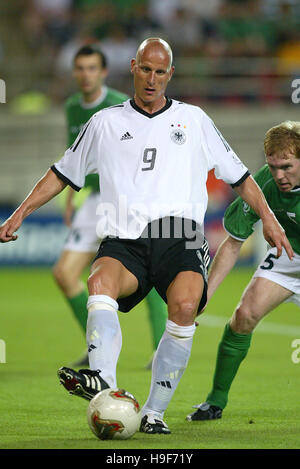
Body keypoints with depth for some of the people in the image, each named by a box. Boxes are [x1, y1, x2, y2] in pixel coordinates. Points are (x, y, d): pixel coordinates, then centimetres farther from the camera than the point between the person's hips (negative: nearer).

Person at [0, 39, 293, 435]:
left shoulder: (194, 119, 19)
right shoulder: (106, 123, 20)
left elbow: (237, 174, 24)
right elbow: (63, 173, 27)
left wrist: (267, 217, 12)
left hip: (179, 236, -1)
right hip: (124, 239, 1)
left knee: (185, 305, -30)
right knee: (100, 282, -34)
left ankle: (154, 412, -23)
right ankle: (103, 382, -54)